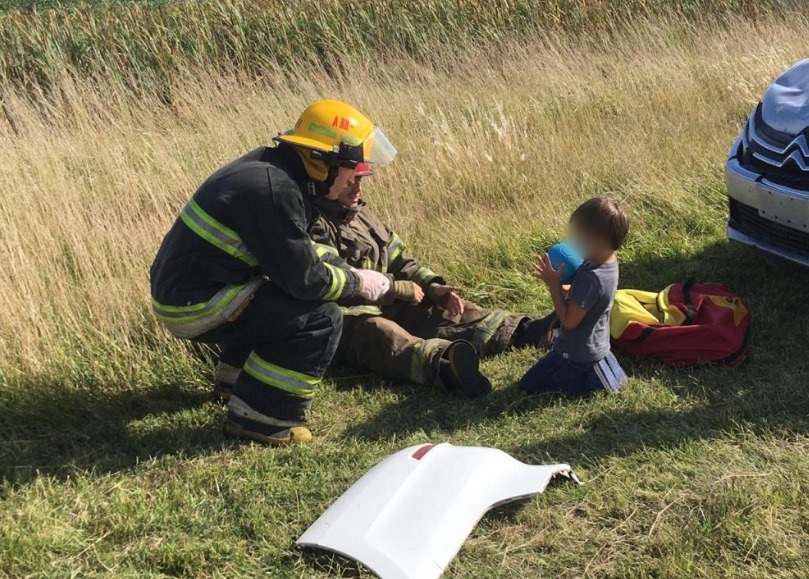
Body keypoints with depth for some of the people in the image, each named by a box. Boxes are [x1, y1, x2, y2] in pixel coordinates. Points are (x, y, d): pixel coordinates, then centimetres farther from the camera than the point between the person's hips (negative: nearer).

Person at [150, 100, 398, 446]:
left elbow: (296, 252, 21)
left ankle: (237, 369, 32)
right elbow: (305, 278, -20)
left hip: (182, 285, 10)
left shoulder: (273, 167, 6)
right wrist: (356, 283, -4)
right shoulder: (273, 190, -23)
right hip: (195, 306, -10)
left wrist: (346, 270, 10)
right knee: (322, 318, -15)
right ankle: (259, 417, -8)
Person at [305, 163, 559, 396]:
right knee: (381, 334, -38)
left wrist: (433, 286, -1)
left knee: (446, 310, -4)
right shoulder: (315, 226, -11)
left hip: (385, 306, 9)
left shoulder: (362, 215, 17)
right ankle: (444, 365, -68)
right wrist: (401, 289, -12)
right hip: (347, 318, -9)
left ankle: (525, 331, -16)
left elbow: (400, 260, 19)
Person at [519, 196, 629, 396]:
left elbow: (569, 320, -26)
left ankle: (595, 379, -3)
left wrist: (554, 284, -22)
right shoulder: (607, 263, -3)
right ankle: (596, 371, 14)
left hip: (578, 356, -10)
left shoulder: (591, 277, -33)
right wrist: (557, 284, -8)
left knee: (528, 387, 2)